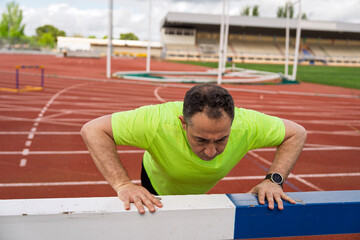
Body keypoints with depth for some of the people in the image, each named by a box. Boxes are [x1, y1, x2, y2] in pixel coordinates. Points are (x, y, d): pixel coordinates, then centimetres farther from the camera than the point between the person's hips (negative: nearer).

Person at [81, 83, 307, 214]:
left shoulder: (247, 125, -39)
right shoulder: (158, 123, -47)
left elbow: (297, 133, -23)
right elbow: (93, 130, -41)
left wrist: (274, 180, -37)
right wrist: (123, 185, -51)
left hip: (200, 193, 3)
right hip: (158, 185, -3)